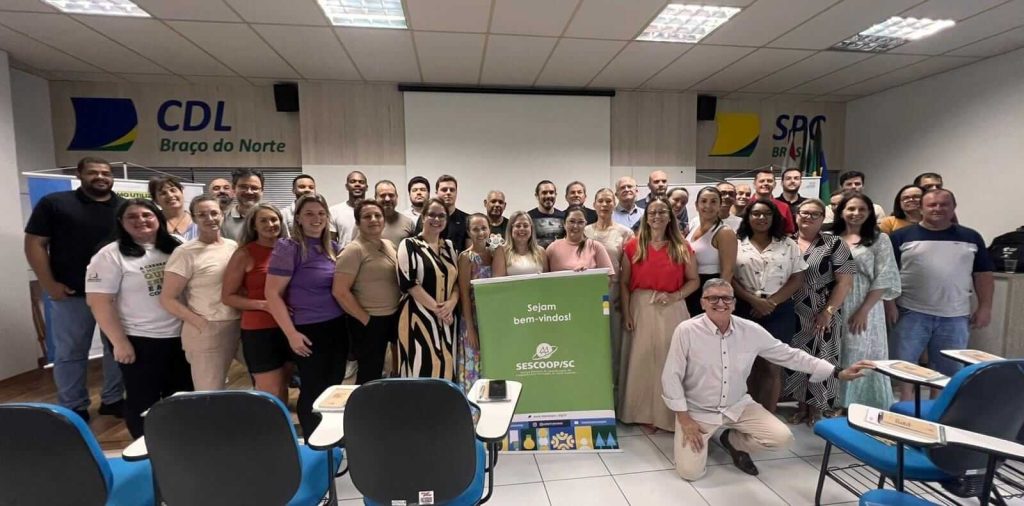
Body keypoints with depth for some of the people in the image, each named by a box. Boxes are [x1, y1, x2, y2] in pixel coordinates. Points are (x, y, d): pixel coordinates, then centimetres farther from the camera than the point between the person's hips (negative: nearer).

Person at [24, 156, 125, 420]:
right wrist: (49, 284, -9)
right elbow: (35, 243, -1)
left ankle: (113, 399, 24)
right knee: (70, 353, 7)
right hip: (71, 294, -2)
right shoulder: (54, 202, 1)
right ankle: (73, 408, 21)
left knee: (119, 348, 9)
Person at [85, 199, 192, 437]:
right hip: (139, 341, -5)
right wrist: (120, 342, -15)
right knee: (143, 400, 10)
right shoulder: (111, 255, -9)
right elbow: (99, 302, -13)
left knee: (181, 396, 16)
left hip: (180, 337, 5)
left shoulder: (176, 248, 5)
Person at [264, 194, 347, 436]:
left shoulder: (333, 247, 7)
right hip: (309, 330, -6)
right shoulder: (288, 248, -11)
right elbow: (272, 294, -12)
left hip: (338, 327, 6)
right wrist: (291, 333, -15)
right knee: (313, 390, 8)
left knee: (334, 387, 15)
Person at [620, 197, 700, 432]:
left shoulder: (682, 247, 4)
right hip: (641, 309, 0)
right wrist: (626, 313, -3)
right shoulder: (633, 247, 2)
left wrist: (674, 296, -11)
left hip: (672, 310, 0)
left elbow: (693, 281, 7)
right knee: (643, 361, 5)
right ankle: (645, 414, 19)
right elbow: (624, 283, 3)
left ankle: (672, 415, 21)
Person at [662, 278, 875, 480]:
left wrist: (839, 373, -1)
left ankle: (733, 441, 17)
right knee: (690, 472, -13)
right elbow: (671, 377, -16)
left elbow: (789, 355, 2)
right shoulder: (686, 331, -20)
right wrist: (684, 419, -15)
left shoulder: (751, 331, -9)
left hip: (738, 406, 4)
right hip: (698, 410, -4)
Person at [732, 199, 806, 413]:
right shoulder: (736, 244, 4)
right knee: (749, 365, 7)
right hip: (745, 310, 0)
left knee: (772, 366, 2)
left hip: (779, 312, 1)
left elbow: (797, 279, 2)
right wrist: (754, 300, -13)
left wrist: (771, 302, -10)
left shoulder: (788, 245, 7)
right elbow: (729, 277, -2)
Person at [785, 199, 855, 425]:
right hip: (792, 316, 3)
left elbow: (845, 281, -8)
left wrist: (828, 311, -14)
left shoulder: (834, 244, -4)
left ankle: (817, 408, 24)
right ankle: (801, 404, 26)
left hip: (822, 316, -2)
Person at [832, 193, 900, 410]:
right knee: (837, 359, 8)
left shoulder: (879, 239, 2)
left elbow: (884, 279, -5)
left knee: (863, 358, 3)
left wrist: (864, 310, -13)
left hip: (864, 309, -2)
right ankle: (839, 405, 21)